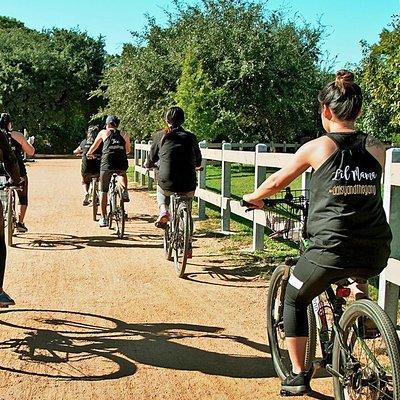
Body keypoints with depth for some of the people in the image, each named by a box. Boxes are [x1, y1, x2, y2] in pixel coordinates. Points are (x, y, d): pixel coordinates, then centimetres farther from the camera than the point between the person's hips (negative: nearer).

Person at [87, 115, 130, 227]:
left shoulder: (103, 133, 15)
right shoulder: (124, 135, 19)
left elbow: (94, 146, 28)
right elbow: (128, 150, 32)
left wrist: (89, 154, 49)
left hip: (107, 163, -2)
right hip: (122, 164, 2)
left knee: (103, 191, 12)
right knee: (122, 174, 38)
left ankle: (104, 219, 11)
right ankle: (125, 191, 11)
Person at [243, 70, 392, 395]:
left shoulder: (318, 147, -2)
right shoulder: (377, 148, 7)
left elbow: (277, 182, 12)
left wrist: (254, 197, 31)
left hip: (331, 249, -4)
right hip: (376, 254, 4)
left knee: (294, 301, 21)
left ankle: (298, 375, 24)